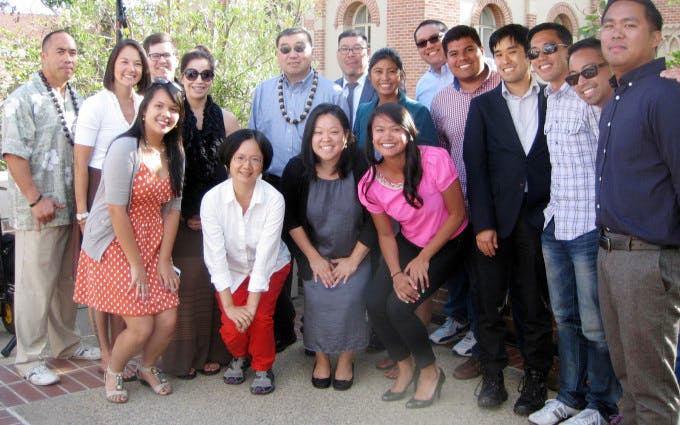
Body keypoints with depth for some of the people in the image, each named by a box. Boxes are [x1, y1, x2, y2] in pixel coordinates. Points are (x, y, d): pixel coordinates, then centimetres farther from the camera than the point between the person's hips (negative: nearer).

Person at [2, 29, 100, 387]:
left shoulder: (75, 100, 13)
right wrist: (36, 199, -17)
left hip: (73, 208, 7)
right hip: (39, 211, -7)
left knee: (67, 281, 16)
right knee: (35, 284, -1)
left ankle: (66, 343, 30)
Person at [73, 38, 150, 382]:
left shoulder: (144, 105, 6)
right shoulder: (96, 105, -9)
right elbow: (80, 162, -10)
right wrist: (82, 212, -12)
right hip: (101, 191, -5)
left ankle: (118, 349, 19)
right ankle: (106, 354, 13)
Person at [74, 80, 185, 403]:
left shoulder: (175, 154, 6)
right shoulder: (125, 148, -15)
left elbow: (172, 209, 6)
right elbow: (116, 210, -18)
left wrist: (165, 259, -1)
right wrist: (136, 265, -14)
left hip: (154, 246, 6)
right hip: (116, 246, -6)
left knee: (168, 320, -1)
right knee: (141, 327, -8)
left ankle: (147, 367, 31)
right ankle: (113, 373, 24)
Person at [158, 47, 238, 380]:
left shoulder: (225, 119, 5)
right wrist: (182, 216, -5)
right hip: (181, 220, -1)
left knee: (215, 284, 5)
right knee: (184, 285, 1)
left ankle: (213, 352, 18)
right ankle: (183, 356, 14)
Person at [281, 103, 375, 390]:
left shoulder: (360, 168, -18)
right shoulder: (296, 170, -13)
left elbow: (374, 220, -10)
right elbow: (290, 219, -5)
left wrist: (353, 260, -10)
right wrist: (314, 258, -7)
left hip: (355, 253, -1)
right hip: (313, 254, 1)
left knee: (350, 297, -20)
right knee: (317, 298, -18)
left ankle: (346, 360, 4)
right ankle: (321, 358, 7)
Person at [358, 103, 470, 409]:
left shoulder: (435, 159, -25)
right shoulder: (370, 184, -12)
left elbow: (457, 213, -15)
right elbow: (385, 234, -2)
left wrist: (424, 258, -14)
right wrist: (396, 273, -18)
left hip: (448, 243, -4)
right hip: (409, 243, 5)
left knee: (399, 307, -19)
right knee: (374, 301, -14)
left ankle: (430, 371, 9)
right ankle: (405, 366, 15)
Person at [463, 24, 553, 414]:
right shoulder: (483, 105, 8)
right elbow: (476, 166, 1)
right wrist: (482, 224, -6)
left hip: (539, 216, -1)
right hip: (496, 217, 1)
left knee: (536, 302, 6)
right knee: (489, 299, 6)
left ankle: (535, 378, 19)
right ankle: (493, 375, 19)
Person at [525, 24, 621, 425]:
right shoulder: (547, 100, 13)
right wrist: (550, 211, 14)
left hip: (589, 226, -8)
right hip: (554, 225, 8)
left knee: (595, 325, 2)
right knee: (565, 318, 17)